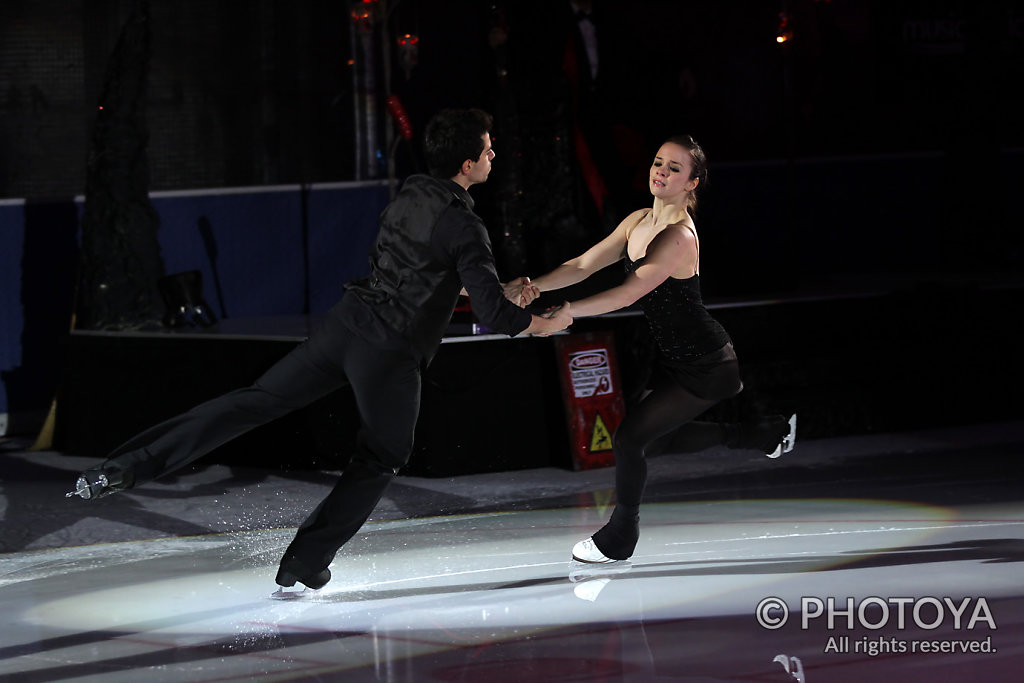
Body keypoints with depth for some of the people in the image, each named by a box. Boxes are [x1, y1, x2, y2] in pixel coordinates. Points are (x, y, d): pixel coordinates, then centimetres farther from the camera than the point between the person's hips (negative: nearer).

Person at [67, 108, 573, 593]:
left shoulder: (408, 197, 11)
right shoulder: (464, 227, -12)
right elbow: (494, 317, -16)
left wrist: (502, 295, 31)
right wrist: (543, 324, 5)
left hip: (347, 322, 6)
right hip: (392, 353, -5)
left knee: (256, 402, 3)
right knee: (380, 460, 17)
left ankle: (131, 465, -8)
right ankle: (304, 563, 20)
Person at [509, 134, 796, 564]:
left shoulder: (679, 237, -26)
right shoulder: (639, 222, 1)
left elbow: (628, 293, -33)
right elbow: (584, 265, -2)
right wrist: (532, 287, -18)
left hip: (705, 368, -10)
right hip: (674, 360, 10)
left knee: (630, 438, -8)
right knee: (662, 439, 23)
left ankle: (620, 538, 14)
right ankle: (767, 433, 39)